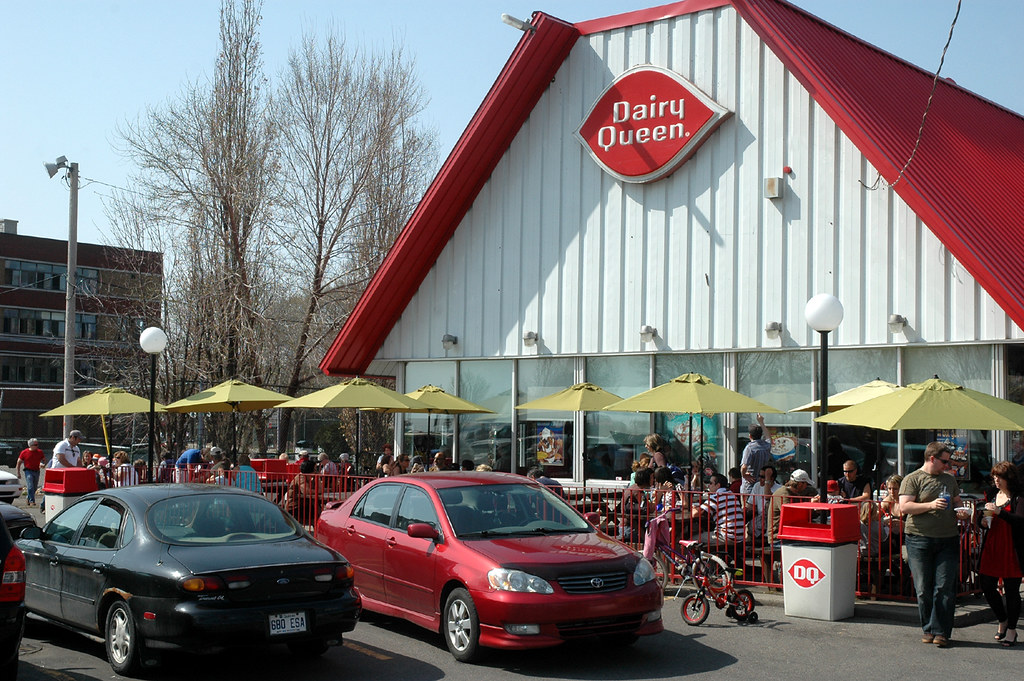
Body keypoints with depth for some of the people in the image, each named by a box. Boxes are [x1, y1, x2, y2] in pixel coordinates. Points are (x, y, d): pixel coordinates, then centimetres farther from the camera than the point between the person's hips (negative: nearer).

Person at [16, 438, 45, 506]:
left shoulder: (40, 452, 3)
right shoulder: (24, 452, -4)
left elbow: (43, 460, 16)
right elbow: (19, 463, 3)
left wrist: (42, 464, -9)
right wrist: (18, 473, 0)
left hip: (36, 471, 4)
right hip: (28, 471, -4)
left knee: (34, 487, 10)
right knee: (30, 487, -14)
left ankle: (28, 498, 30)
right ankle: (32, 501, -14)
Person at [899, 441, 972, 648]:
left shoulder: (949, 479, 17)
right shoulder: (912, 479, 0)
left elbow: (957, 502, 27)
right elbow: (904, 506, -10)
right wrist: (930, 505, -21)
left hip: (948, 539, 4)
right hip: (919, 539, -4)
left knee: (945, 587, -4)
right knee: (923, 588, 1)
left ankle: (941, 631, -1)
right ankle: (928, 629, 13)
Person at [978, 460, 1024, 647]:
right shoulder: (996, 496, 16)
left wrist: (999, 512, -28)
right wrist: (986, 521, 7)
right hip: (992, 547, 7)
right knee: (986, 586, 4)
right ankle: (1003, 622, 24)